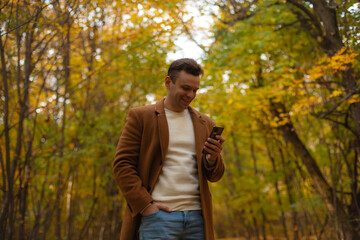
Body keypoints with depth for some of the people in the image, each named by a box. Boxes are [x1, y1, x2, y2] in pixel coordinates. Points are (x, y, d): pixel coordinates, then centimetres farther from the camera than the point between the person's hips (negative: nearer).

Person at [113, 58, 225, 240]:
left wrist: (213, 159, -7)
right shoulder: (140, 116, 3)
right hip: (158, 216, -4)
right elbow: (121, 165, -2)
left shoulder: (204, 123, 15)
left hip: (197, 217, 4)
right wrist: (145, 205, -12)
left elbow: (214, 177, 16)